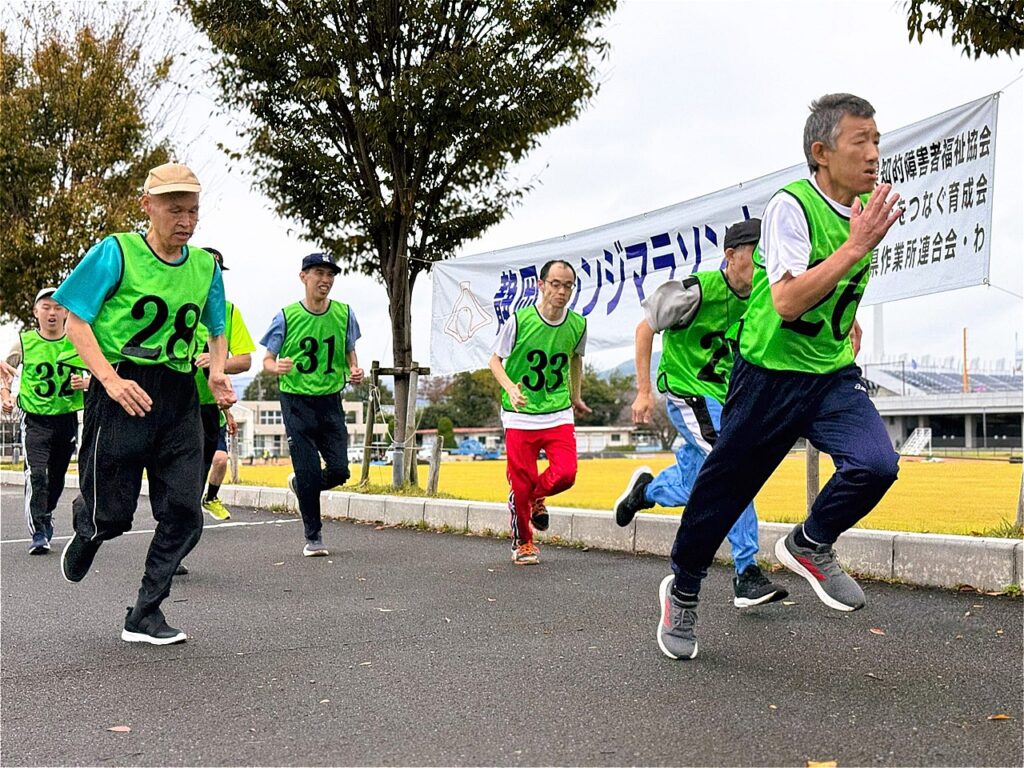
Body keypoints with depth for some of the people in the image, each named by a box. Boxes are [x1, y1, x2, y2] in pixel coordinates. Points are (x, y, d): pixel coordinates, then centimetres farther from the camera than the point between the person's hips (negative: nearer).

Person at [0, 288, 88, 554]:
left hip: (67, 418, 2)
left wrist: (86, 383, -12)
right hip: (35, 419, -2)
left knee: (57, 478, 14)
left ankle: (45, 517, 39)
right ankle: (38, 534, -11)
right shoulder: (24, 342, -3)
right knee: (36, 474, -16)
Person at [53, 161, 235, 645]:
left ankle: (145, 616, 14)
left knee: (184, 515, -1)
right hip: (123, 393, -4)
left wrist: (217, 372, 1)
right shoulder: (116, 252, -5)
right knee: (112, 514, 2)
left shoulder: (205, 266, 9)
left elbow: (216, 331, 22)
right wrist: (110, 379, -19)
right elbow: (77, 322, -6)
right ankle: (86, 530, 42)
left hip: (180, 399, 4)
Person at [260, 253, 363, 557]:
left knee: (339, 470, -2)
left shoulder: (344, 314, 2)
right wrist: (278, 367, -23)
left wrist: (354, 371, -5)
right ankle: (313, 537, 12)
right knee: (309, 471, -4)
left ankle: (299, 484, 31)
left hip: (331, 401, 3)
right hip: (296, 401, -3)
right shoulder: (287, 316, -5)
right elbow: (267, 360, 0)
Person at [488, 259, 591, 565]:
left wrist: (575, 396, 23)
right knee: (521, 484, 1)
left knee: (566, 473, -15)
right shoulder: (519, 320, -11)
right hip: (520, 416, -2)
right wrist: (510, 388, -19)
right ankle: (522, 543, 25)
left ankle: (538, 498, 21)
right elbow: (495, 360, -1)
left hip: (559, 414, 3)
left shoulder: (578, 324, 0)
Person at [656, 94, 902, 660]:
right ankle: (682, 590, 29)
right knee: (725, 488, 5)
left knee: (877, 463, -20)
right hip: (770, 374, -5)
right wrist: (855, 246, -28)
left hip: (834, 377, 6)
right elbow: (786, 301, -28)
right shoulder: (791, 205, -16)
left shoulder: (867, 206, 6)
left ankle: (809, 545, 9)